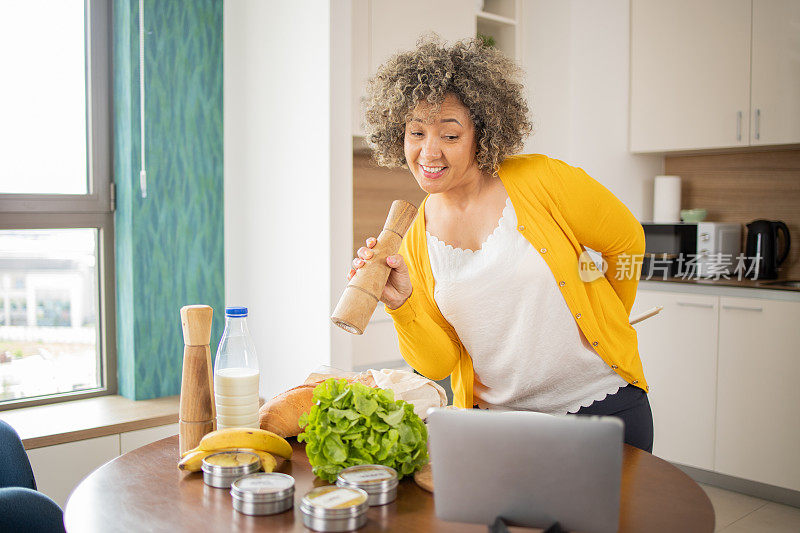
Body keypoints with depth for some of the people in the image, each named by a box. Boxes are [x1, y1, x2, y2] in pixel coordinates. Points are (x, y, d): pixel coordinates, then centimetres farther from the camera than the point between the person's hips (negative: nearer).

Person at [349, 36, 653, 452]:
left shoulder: (540, 181, -14)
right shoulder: (415, 240, -1)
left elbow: (626, 240, 2)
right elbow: (440, 364, -2)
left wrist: (605, 320, 14)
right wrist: (401, 305, -20)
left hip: (603, 405, -2)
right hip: (496, 417, 3)